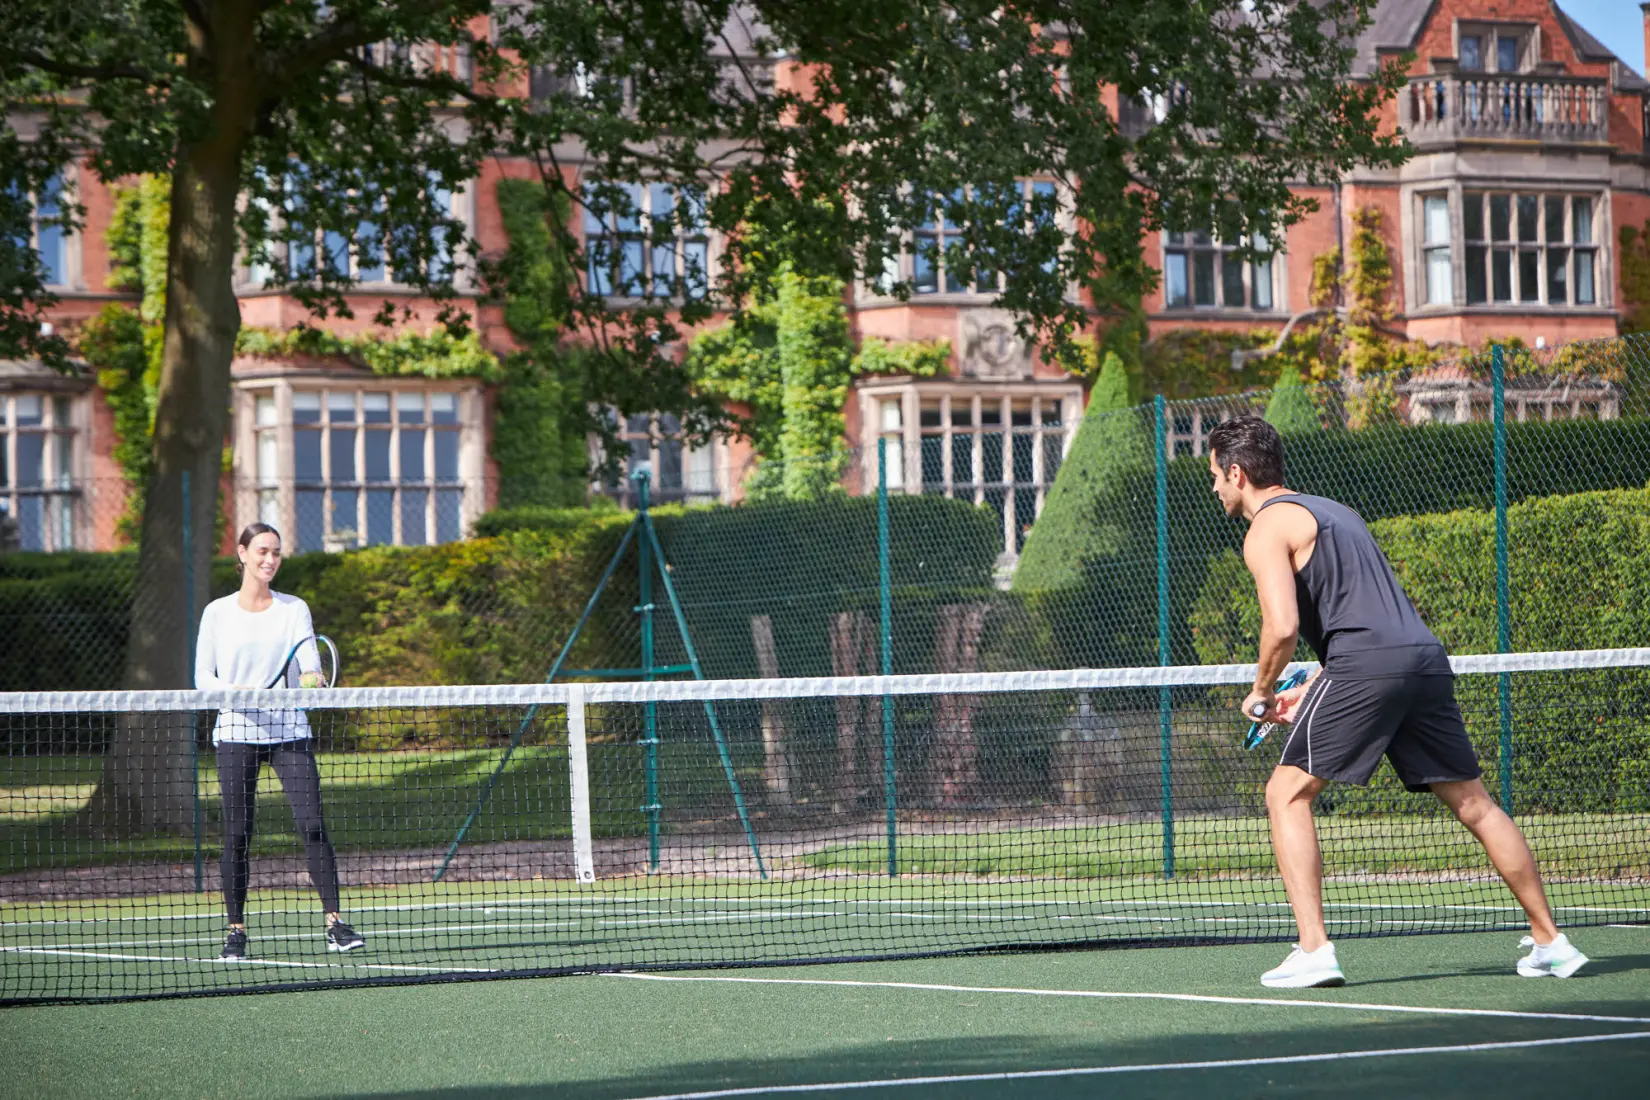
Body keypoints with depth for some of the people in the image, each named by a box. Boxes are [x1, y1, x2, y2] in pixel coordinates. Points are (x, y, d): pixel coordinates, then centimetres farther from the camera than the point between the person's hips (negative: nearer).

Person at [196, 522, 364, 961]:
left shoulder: (295, 608, 8)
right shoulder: (218, 612, 6)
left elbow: (310, 661, -2)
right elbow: (202, 676, 4)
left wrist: (311, 679, -24)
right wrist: (233, 691, -15)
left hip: (289, 731, 1)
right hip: (237, 731, 0)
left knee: (312, 824, -10)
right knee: (237, 833, -1)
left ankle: (335, 924, -10)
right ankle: (235, 930, 8)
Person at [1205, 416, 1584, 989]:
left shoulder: (1267, 528, 1)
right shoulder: (1331, 510, 29)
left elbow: (1282, 626, -13)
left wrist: (1260, 692, 4)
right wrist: (1309, 690, 28)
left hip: (1366, 665, -8)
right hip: (1426, 656, 8)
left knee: (1287, 795, 2)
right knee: (1474, 803, 14)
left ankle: (1313, 951, -9)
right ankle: (1550, 941, 16)